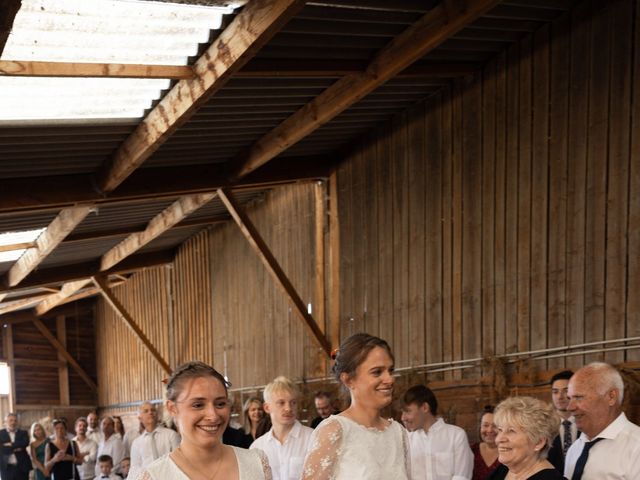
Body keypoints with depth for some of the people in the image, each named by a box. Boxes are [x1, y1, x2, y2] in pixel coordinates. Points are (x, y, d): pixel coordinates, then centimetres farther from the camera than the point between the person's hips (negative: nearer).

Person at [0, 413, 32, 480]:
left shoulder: (23, 433, 9)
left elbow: (25, 443, -11)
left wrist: (11, 445, -15)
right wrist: (15, 449, -13)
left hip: (21, 467, 1)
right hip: (7, 468, -1)